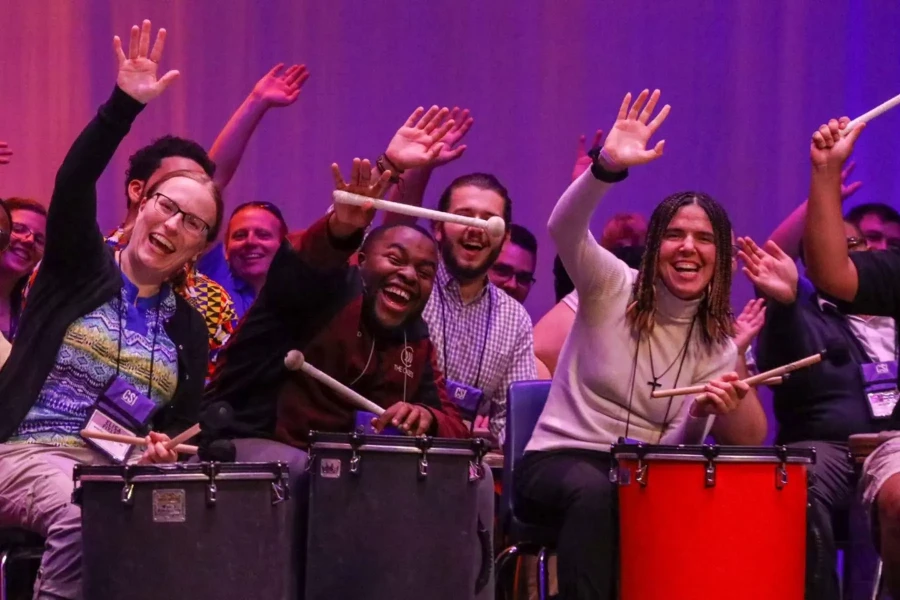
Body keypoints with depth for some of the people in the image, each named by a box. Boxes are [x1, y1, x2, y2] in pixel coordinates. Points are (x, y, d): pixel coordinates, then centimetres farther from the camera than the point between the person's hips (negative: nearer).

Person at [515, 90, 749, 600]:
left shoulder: (719, 345, 4)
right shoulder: (612, 288, -4)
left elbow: (677, 450, -2)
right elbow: (564, 229, -26)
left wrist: (703, 414, -25)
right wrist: (608, 167, -45)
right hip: (559, 459, -3)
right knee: (595, 492, -37)